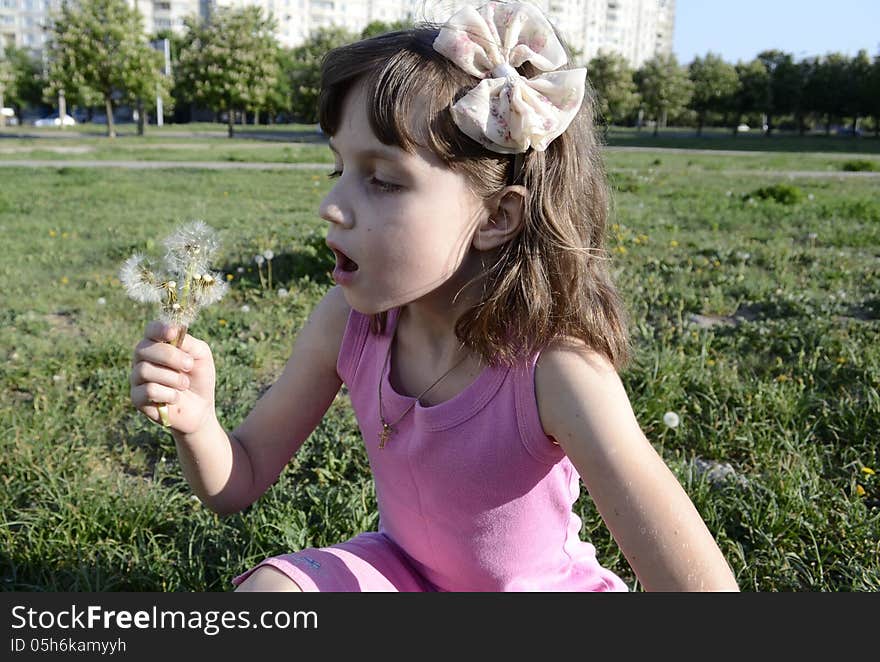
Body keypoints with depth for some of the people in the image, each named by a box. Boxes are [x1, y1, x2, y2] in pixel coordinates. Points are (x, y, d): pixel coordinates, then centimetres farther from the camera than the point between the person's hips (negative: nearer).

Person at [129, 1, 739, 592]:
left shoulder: (556, 370, -30)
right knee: (263, 587, -21)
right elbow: (237, 486, -5)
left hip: (538, 580, -2)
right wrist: (195, 420, -26)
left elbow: (700, 582, -30)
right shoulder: (346, 321, -16)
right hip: (400, 568, 3)